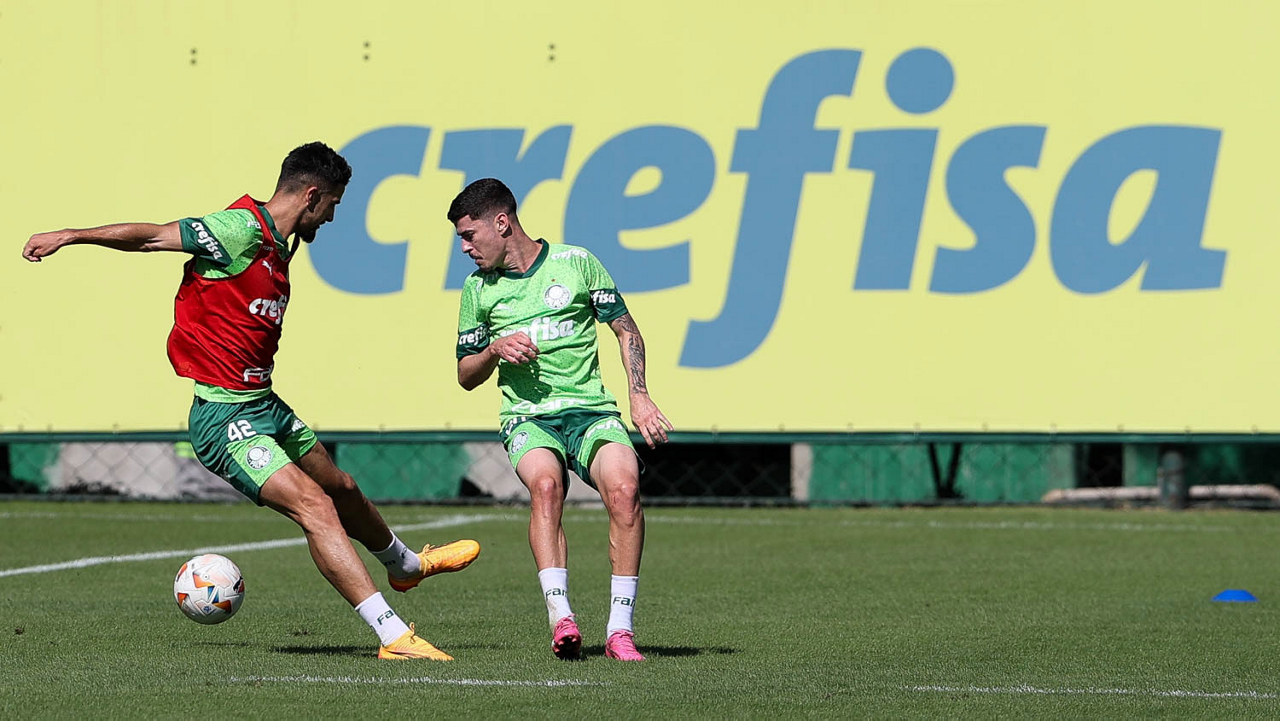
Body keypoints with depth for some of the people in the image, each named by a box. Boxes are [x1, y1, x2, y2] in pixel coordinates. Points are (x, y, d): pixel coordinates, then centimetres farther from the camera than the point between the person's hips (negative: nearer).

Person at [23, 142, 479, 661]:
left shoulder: (277, 246, 11)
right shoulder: (239, 230, -19)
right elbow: (150, 236, -18)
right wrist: (70, 236, -15)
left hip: (264, 406, 10)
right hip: (225, 418, -10)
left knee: (340, 488, 27)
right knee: (314, 506, -19)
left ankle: (404, 565, 53)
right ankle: (393, 636, -21)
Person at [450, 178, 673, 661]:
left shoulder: (576, 263, 6)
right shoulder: (478, 290, 12)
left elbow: (626, 331, 12)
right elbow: (466, 376, 19)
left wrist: (640, 398, 0)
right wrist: (495, 350, -2)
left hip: (592, 410, -1)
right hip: (527, 417, 1)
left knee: (624, 487, -29)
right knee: (545, 484, -33)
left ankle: (619, 630, -24)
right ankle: (560, 618, -40)